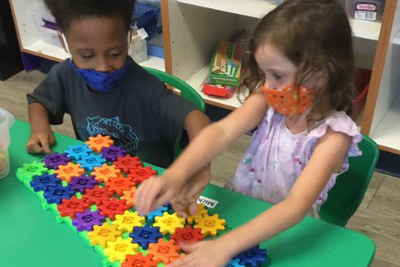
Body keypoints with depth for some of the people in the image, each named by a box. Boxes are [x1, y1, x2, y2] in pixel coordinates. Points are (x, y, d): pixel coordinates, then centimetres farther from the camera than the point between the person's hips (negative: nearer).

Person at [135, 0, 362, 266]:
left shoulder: (333, 134, -23)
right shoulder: (268, 101, -11)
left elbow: (297, 205, -32)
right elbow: (221, 132, -25)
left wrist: (225, 246, -43)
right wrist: (175, 176, -43)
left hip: (287, 231, -3)